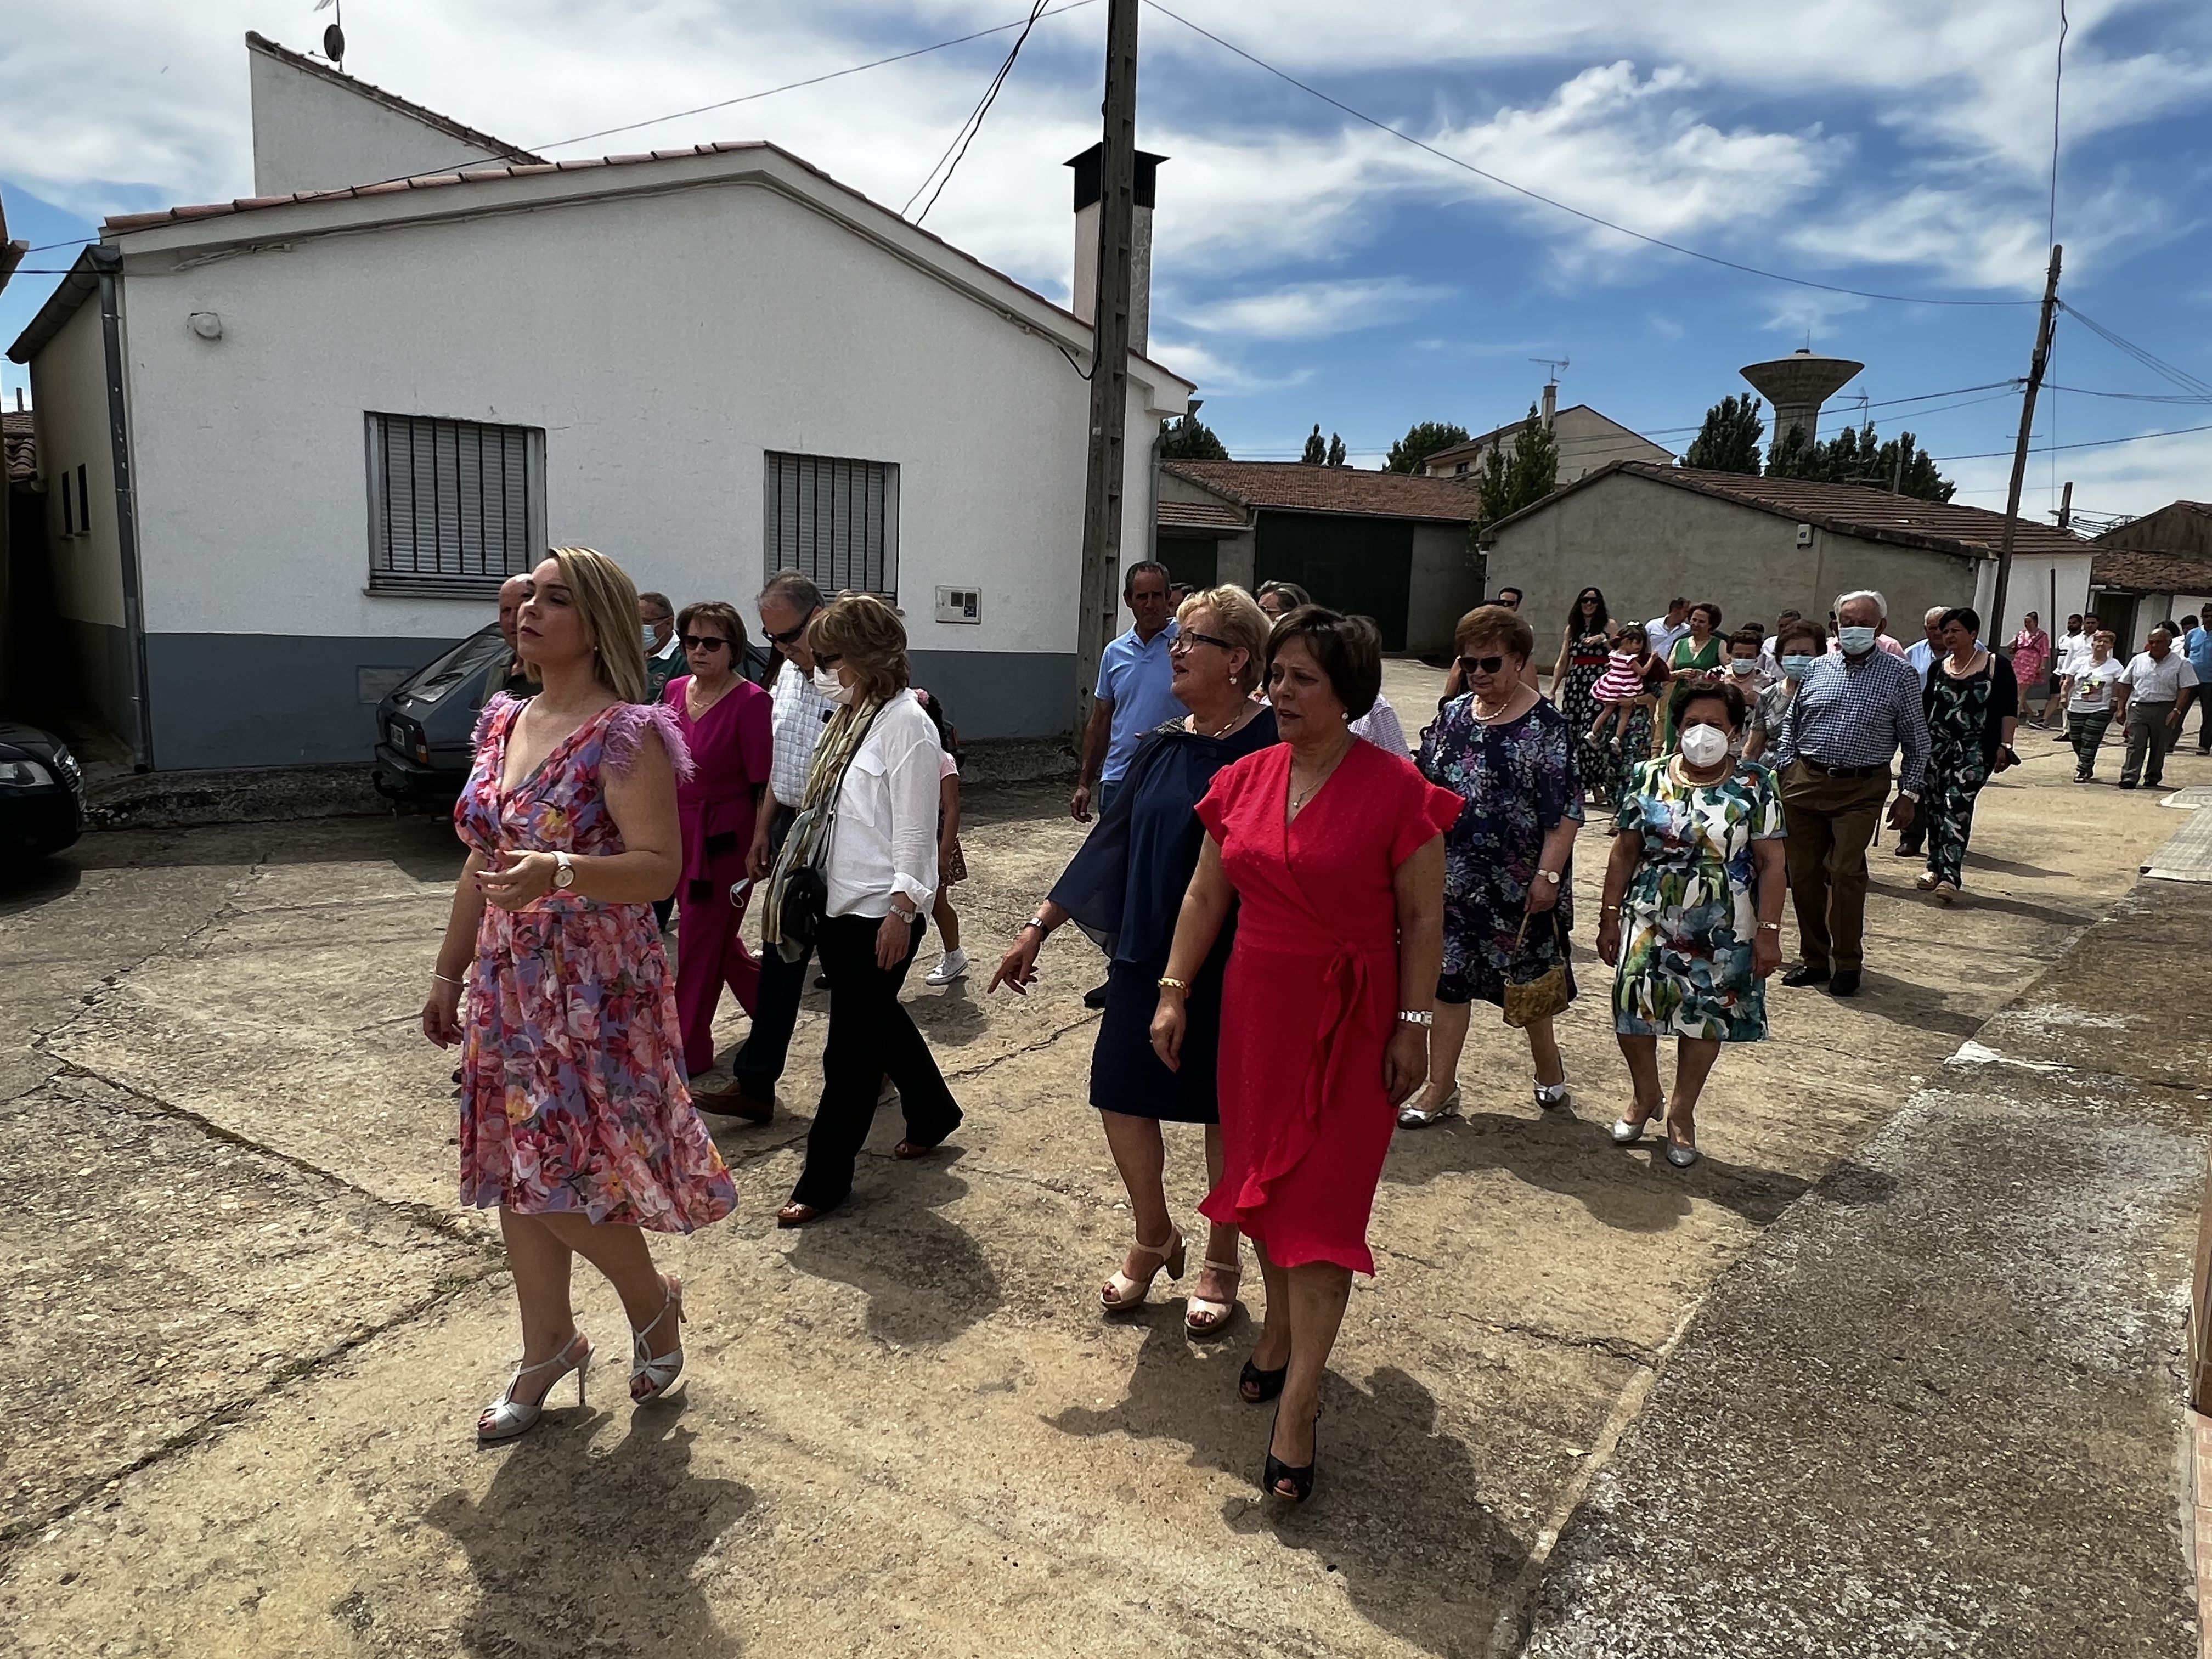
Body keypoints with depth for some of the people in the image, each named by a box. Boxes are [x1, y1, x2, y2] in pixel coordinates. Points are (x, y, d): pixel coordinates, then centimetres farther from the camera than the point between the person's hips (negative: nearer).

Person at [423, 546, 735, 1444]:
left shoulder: (625, 735, -14)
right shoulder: (503, 724, 9)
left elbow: (661, 867, -20)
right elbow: (481, 864, 15)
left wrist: (560, 874, -35)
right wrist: (449, 972, 16)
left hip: (598, 992, -7)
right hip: (510, 988, 7)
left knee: (568, 1177, -2)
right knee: (517, 1173, 14)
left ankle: (654, 1304, 27)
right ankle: (547, 1349, 32)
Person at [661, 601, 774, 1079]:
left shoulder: (749, 702, -14)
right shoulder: (674, 691, 6)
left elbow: (763, 784, -14)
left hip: (724, 837, -7)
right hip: (679, 833, 7)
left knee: (702, 941, 1)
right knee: (719, 936, 19)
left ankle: (690, 1052, 15)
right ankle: (769, 1000, 42)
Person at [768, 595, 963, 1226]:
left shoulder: (905, 724, -15)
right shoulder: (852, 716, 10)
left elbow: (914, 826, -18)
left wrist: (901, 912, -19)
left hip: (880, 912, -9)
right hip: (840, 903, 9)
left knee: (851, 1045, 1)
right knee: (879, 1023, 22)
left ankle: (824, 1178, 13)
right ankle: (933, 1112, 43)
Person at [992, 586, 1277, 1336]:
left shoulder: (1272, 745, -12)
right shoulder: (1161, 749, 5)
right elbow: (1110, 841, 9)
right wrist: (1038, 928, 8)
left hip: (1234, 966, -6)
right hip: (1147, 955, 6)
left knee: (1228, 1112, 10)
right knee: (1121, 1096, 10)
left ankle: (1222, 1261, 32)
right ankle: (1154, 1236, 36)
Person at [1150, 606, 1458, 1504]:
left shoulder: (1395, 789, -12)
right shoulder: (1244, 780, 2)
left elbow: (1423, 918, -8)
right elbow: (1206, 895, 8)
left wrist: (1413, 1027, -11)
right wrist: (1173, 991, 4)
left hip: (1350, 1018, -5)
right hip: (1255, 1007, 5)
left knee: (1321, 1200, -2)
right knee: (1263, 1172, 16)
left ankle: (1300, 1403, 6)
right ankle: (1281, 1326, 39)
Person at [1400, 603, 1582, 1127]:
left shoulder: (1546, 725, -9)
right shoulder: (1453, 715, 5)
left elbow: (1565, 809, -12)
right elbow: (1426, 789, 11)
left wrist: (1548, 874, -17)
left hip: (1517, 882, -4)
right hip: (1455, 876, 4)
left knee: (1528, 973, 12)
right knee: (1447, 974, 6)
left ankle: (1548, 1065, 37)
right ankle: (1441, 1087, 16)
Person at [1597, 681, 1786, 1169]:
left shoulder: (1754, 785, -4)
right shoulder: (1650, 777, 1)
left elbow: (1771, 862, -5)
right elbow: (1625, 852, 4)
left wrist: (1769, 931, -9)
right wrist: (1610, 916, 3)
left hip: (1722, 930, -1)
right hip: (1651, 920, 1)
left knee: (1704, 1018, 9)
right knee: (1632, 1006, -5)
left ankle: (1681, 1110, 29)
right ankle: (1647, 1097, 22)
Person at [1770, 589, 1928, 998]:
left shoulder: (1900, 675, 2)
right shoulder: (1818, 669, 9)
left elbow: (1916, 741, 6)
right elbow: (1790, 723, 16)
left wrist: (1909, 793, 2)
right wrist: (1786, 770, 6)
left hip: (1862, 790, -3)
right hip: (1805, 783, 3)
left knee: (1846, 871, -11)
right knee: (1803, 873, 5)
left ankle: (1848, 963, 3)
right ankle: (1815, 958, 18)